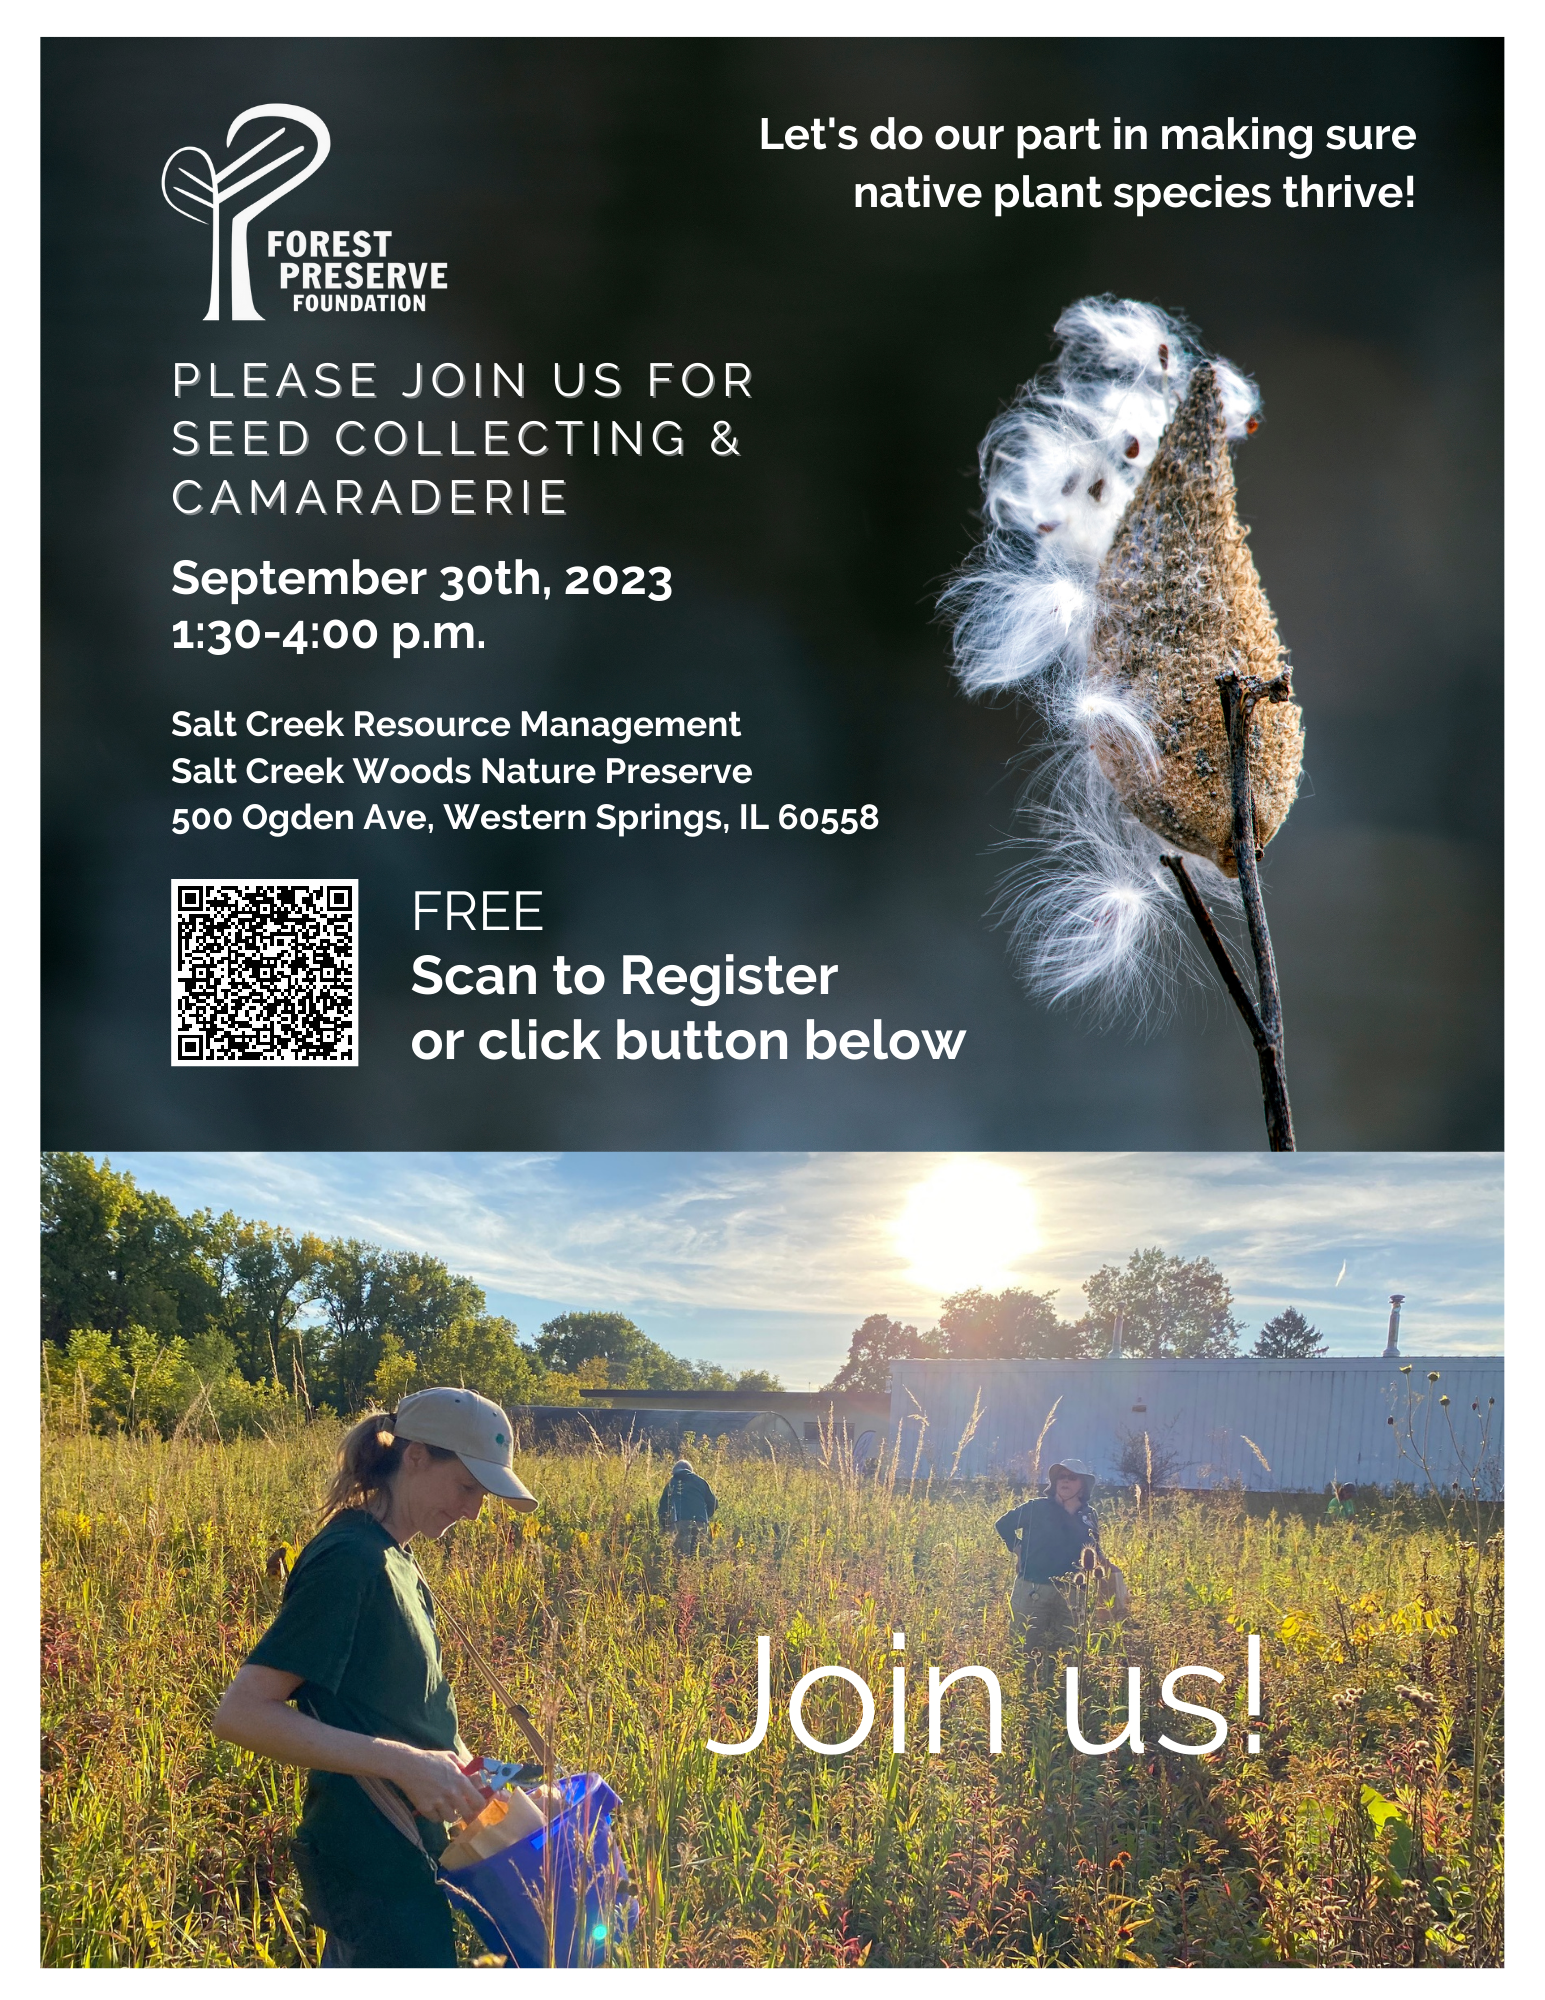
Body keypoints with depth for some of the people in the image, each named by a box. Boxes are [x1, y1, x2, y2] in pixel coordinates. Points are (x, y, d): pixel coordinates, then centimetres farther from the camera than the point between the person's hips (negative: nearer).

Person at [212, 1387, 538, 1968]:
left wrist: (456, 1762, 2)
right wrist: (403, 1763, -27)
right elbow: (240, 1713, -25)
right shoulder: (349, 1560, -19)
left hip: (404, 1848, 9)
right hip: (376, 1867, -9)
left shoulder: (392, 1559, 9)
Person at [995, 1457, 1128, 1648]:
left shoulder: (1088, 1516, 8)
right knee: (1030, 1646, -1)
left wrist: (1107, 1567, 2)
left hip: (1070, 1594, 4)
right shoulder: (1037, 1508, -3)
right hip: (1033, 1590, -3)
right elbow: (1003, 1525, 7)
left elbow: (1094, 1551, 20)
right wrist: (1017, 1548, -1)